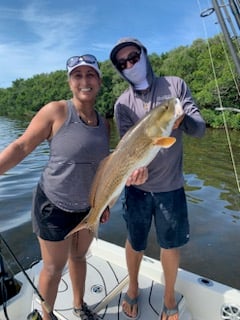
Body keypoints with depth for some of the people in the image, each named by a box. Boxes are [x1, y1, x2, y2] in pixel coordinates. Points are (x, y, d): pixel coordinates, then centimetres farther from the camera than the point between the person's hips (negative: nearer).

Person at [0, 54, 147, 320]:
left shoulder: (104, 123, -1)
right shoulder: (56, 111, -17)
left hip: (89, 205, 5)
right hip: (55, 206, -4)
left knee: (78, 256, 25)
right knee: (54, 267, 13)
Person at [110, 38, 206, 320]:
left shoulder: (175, 85, -2)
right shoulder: (122, 104, -2)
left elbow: (200, 128, -7)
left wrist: (182, 118, -29)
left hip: (171, 186, 0)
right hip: (138, 186, 1)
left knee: (170, 244, 12)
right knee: (135, 242, 14)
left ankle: (169, 297, 40)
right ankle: (133, 288, 44)